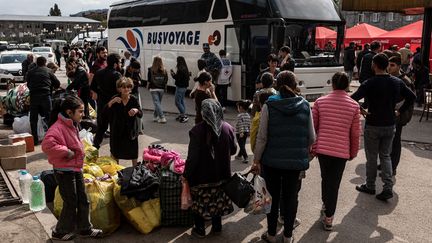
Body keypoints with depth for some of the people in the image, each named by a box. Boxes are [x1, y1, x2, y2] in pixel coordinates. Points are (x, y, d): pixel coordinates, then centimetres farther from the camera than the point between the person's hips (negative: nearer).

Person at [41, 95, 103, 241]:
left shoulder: (73, 126, 8)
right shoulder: (59, 127, -23)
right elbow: (47, 144, -39)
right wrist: (66, 152, -29)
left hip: (76, 170, 9)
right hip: (65, 172, -9)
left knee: (83, 201, 16)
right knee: (71, 204, 3)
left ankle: (85, 228, 30)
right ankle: (60, 232, 22)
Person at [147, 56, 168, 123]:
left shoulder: (151, 70, -9)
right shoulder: (164, 70, -1)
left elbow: (149, 80, -8)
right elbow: (166, 80, 1)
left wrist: (148, 87, 7)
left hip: (154, 89, -3)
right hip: (161, 89, 3)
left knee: (157, 103, -2)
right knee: (158, 102, 15)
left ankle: (162, 117, -11)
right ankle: (155, 116, 24)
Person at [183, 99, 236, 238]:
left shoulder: (197, 130, -22)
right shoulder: (228, 128, -8)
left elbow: (192, 157, -20)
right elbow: (233, 150, 4)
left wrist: (186, 175, -8)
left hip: (201, 174, -4)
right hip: (221, 174, 4)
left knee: (199, 201, 13)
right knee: (218, 199, 20)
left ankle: (200, 229, 22)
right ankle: (217, 226, 32)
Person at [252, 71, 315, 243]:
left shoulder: (269, 106, -10)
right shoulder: (305, 106, -3)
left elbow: (262, 137, -10)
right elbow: (312, 138, 0)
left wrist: (256, 160, 0)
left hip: (272, 160, -1)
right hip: (296, 161, 1)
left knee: (273, 197, 14)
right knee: (291, 197, 15)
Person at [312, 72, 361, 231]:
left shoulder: (320, 102, -1)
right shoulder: (354, 106, -3)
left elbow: (312, 127, 3)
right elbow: (355, 133, -1)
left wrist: (311, 147, 15)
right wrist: (353, 152, 13)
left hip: (322, 148, 2)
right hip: (341, 151, -1)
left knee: (325, 179, 23)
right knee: (334, 183, 8)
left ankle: (325, 205, 41)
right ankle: (328, 218, 14)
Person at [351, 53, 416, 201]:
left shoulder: (369, 84, -17)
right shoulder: (397, 82, 0)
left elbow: (353, 99, -27)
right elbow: (412, 97, 7)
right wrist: (400, 111, 9)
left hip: (373, 126, -4)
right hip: (390, 125, 4)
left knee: (371, 157, 10)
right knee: (385, 156, 15)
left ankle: (370, 186, 24)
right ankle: (388, 188, 7)